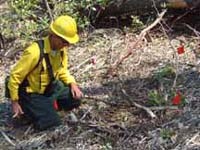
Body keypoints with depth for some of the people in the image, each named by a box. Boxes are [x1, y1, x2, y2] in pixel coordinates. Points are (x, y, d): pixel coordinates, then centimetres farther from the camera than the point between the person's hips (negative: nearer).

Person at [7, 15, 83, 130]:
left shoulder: (62, 48, -10)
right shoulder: (35, 52, -32)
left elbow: (62, 70, 8)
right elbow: (15, 76, -21)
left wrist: (72, 83, -12)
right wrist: (15, 102, -15)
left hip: (51, 87, 7)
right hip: (32, 94, -7)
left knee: (76, 98, -6)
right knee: (52, 123, -18)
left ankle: (49, 105, 12)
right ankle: (28, 108, 7)